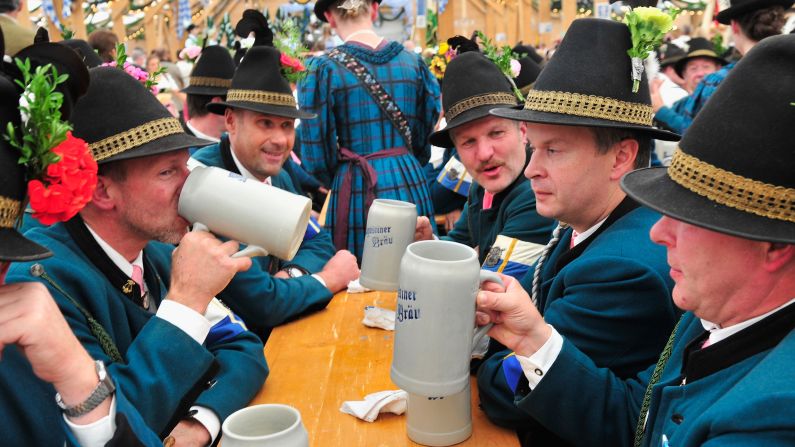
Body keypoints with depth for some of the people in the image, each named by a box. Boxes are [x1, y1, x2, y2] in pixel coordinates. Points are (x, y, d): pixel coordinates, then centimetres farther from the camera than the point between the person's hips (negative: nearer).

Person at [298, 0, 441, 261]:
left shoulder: (324, 69, -7)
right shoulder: (413, 62, 4)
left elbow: (317, 154, -6)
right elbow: (425, 138, 11)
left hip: (358, 189, -3)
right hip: (411, 184, 4)